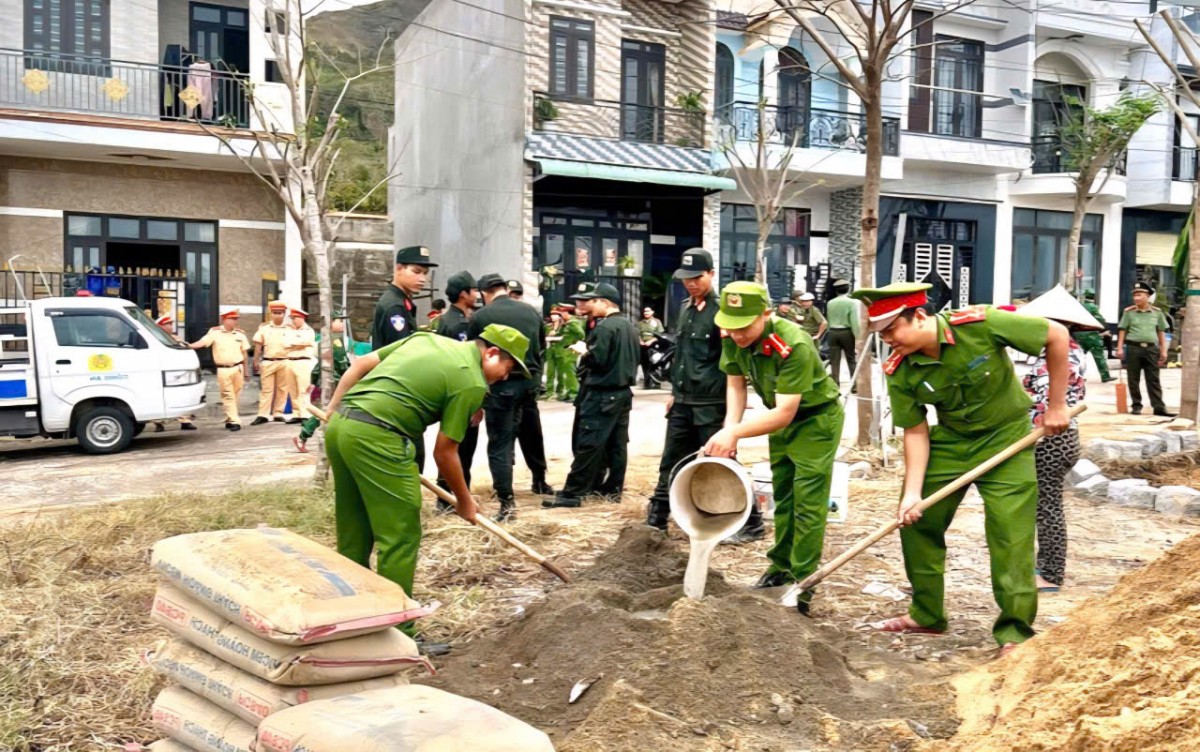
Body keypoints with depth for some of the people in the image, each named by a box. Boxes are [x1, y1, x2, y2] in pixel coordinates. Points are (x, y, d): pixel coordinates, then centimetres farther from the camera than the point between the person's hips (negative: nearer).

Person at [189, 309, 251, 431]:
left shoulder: (240, 334, 8)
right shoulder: (215, 332, -1)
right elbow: (203, 342, -14)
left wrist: (246, 371, 13)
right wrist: (190, 346, -32)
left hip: (238, 368, 3)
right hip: (223, 370, -3)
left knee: (235, 395, 7)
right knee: (228, 396, -3)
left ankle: (229, 419, 20)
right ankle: (234, 421, -5)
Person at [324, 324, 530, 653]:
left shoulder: (428, 338, 19)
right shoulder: (472, 382, -3)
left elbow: (360, 364, 19)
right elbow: (444, 453, 0)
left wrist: (333, 412, 25)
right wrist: (465, 501, 15)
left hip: (339, 425, 9)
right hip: (376, 437, -9)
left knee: (353, 537, 18)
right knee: (400, 538, 0)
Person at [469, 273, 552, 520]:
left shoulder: (480, 316, -6)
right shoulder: (531, 311, 7)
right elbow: (542, 348, 15)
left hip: (501, 384, -5)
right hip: (530, 381, 5)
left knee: (500, 443, -1)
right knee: (532, 435, 23)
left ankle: (507, 502, -8)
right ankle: (540, 482, 41)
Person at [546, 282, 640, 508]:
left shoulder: (604, 327, -15)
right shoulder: (630, 327, 14)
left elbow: (597, 359, -21)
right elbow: (635, 359, 19)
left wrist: (583, 351, -5)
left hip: (602, 394, -9)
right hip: (623, 392, 9)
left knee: (588, 443, -8)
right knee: (617, 443, 10)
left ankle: (573, 492, -7)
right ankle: (613, 488, 16)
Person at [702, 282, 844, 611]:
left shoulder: (794, 345, -36)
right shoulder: (734, 338, -16)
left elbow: (785, 412, -36)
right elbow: (735, 384, -4)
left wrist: (735, 433, -43)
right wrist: (729, 429, -19)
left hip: (816, 419, -7)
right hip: (780, 418, 7)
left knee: (808, 503, -7)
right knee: (782, 497, 16)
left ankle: (802, 584, 1)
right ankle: (782, 567, 29)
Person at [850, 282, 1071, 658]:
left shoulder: (978, 324, -28)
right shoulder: (898, 372, -16)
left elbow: (1057, 335, -18)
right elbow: (916, 431, -8)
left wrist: (1056, 405, -14)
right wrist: (912, 492, -17)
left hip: (1005, 436, -4)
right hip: (950, 440, 4)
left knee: (1011, 532, -10)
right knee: (916, 521, 4)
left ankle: (1015, 631, 4)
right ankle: (926, 615, 21)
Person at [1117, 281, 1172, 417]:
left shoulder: (1157, 313, 7)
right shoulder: (1128, 312, 2)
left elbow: (1161, 333, 10)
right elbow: (1122, 331, 4)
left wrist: (1163, 351, 6)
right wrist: (1120, 348, -3)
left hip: (1151, 349, 1)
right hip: (1133, 348, -1)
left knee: (1154, 380, 1)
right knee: (1134, 380, 4)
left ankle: (1159, 407, 0)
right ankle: (1136, 406, 12)